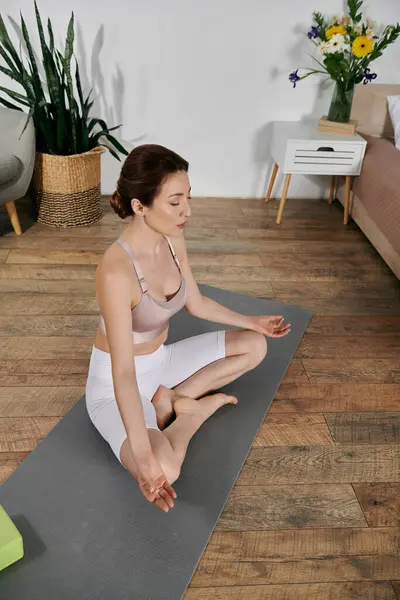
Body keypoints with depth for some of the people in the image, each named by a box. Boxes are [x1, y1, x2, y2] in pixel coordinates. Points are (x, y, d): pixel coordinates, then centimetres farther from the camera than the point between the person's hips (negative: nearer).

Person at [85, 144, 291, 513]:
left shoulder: (173, 239, -9)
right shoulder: (116, 272, -34)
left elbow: (196, 303, 7)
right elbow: (123, 373, -35)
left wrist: (252, 322, 12)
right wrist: (145, 458, -38)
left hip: (161, 360, 8)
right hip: (115, 385, -7)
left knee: (255, 346, 7)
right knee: (164, 470, -33)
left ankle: (171, 400, -1)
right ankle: (196, 409, -1)